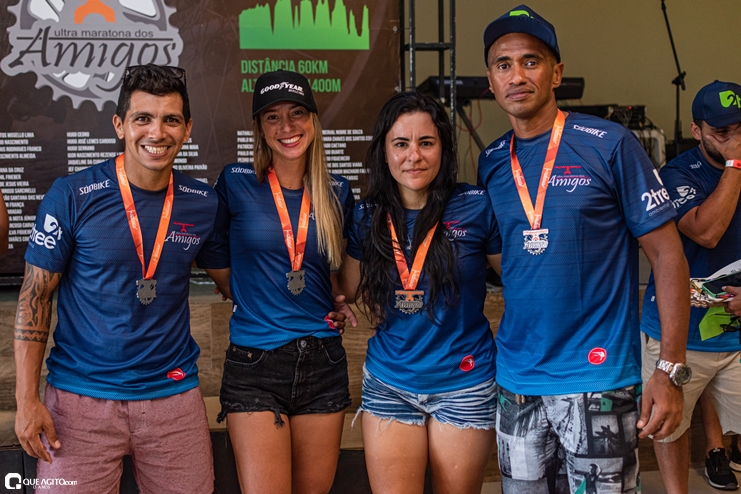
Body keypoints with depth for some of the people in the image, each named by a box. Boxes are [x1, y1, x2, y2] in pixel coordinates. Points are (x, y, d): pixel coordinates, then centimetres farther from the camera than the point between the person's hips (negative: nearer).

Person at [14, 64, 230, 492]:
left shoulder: (204, 204, 0)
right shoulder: (71, 197, -9)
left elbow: (228, 272, 15)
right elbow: (35, 297, -3)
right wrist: (27, 399, -7)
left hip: (174, 392, 3)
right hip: (81, 397, -2)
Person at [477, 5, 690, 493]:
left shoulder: (611, 145, -8)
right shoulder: (490, 163, 6)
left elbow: (667, 254, -7)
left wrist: (671, 371, -13)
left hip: (598, 378, -4)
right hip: (516, 378, 5)